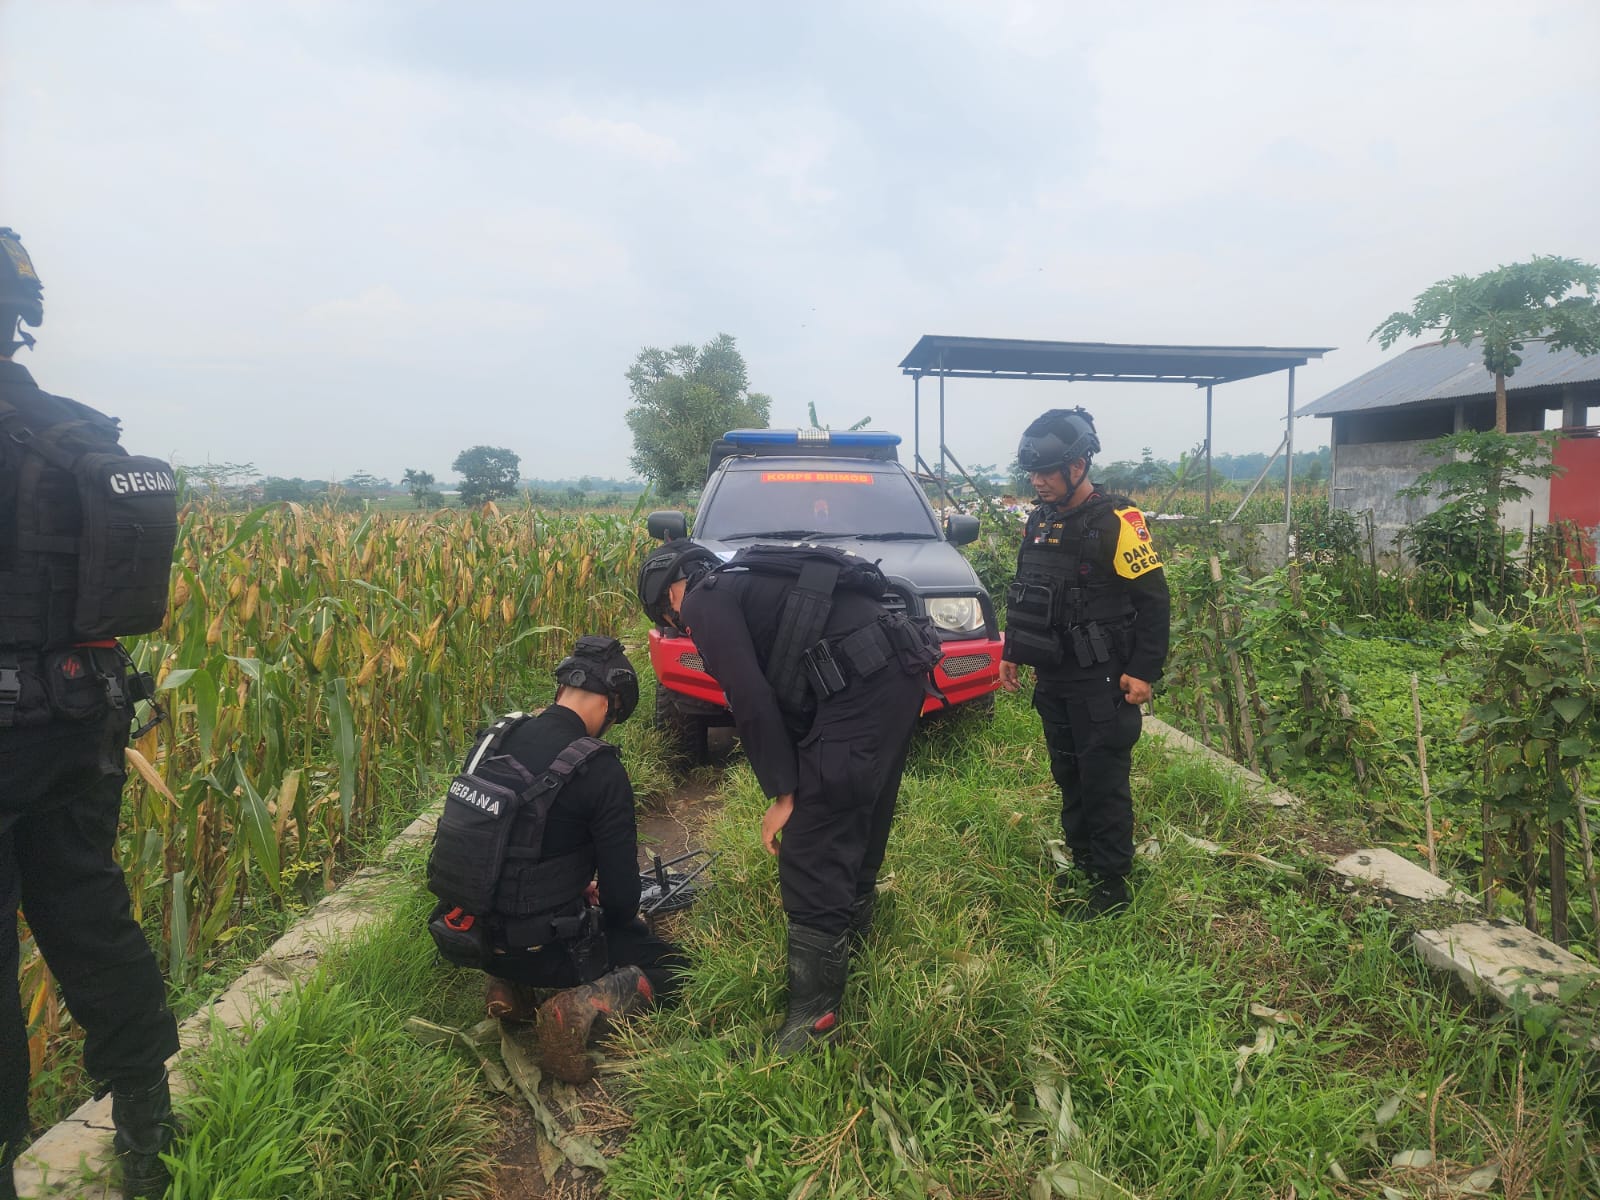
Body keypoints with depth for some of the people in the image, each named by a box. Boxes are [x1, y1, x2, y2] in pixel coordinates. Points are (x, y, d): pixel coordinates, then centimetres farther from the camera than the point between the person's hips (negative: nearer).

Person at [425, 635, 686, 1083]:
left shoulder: (496, 736, -2)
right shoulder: (599, 770, -21)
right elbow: (622, 889, -15)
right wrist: (617, 915, 10)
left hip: (467, 930, 7)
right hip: (538, 943, -6)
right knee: (670, 967, 11)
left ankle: (510, 986, 14)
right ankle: (581, 1009, -13)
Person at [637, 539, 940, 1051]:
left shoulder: (706, 600, 1)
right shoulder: (747, 584, 29)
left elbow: (751, 700, -8)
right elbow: (782, 691, 29)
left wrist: (783, 793, -2)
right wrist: (795, 784, 30)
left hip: (862, 688, -10)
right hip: (900, 671, 10)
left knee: (811, 843, -3)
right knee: (860, 821, 26)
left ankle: (815, 1008, 6)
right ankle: (852, 930, 47)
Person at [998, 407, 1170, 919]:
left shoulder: (1117, 521, -14)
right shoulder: (1041, 520, 9)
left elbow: (1154, 600, -13)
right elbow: (1025, 593, 19)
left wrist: (1143, 672, -16)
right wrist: (1012, 653, 18)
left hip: (1101, 681, -7)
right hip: (1052, 678, 7)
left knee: (1104, 781, 0)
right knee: (1068, 776, 15)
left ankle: (1111, 886, 12)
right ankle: (1081, 866, 29)